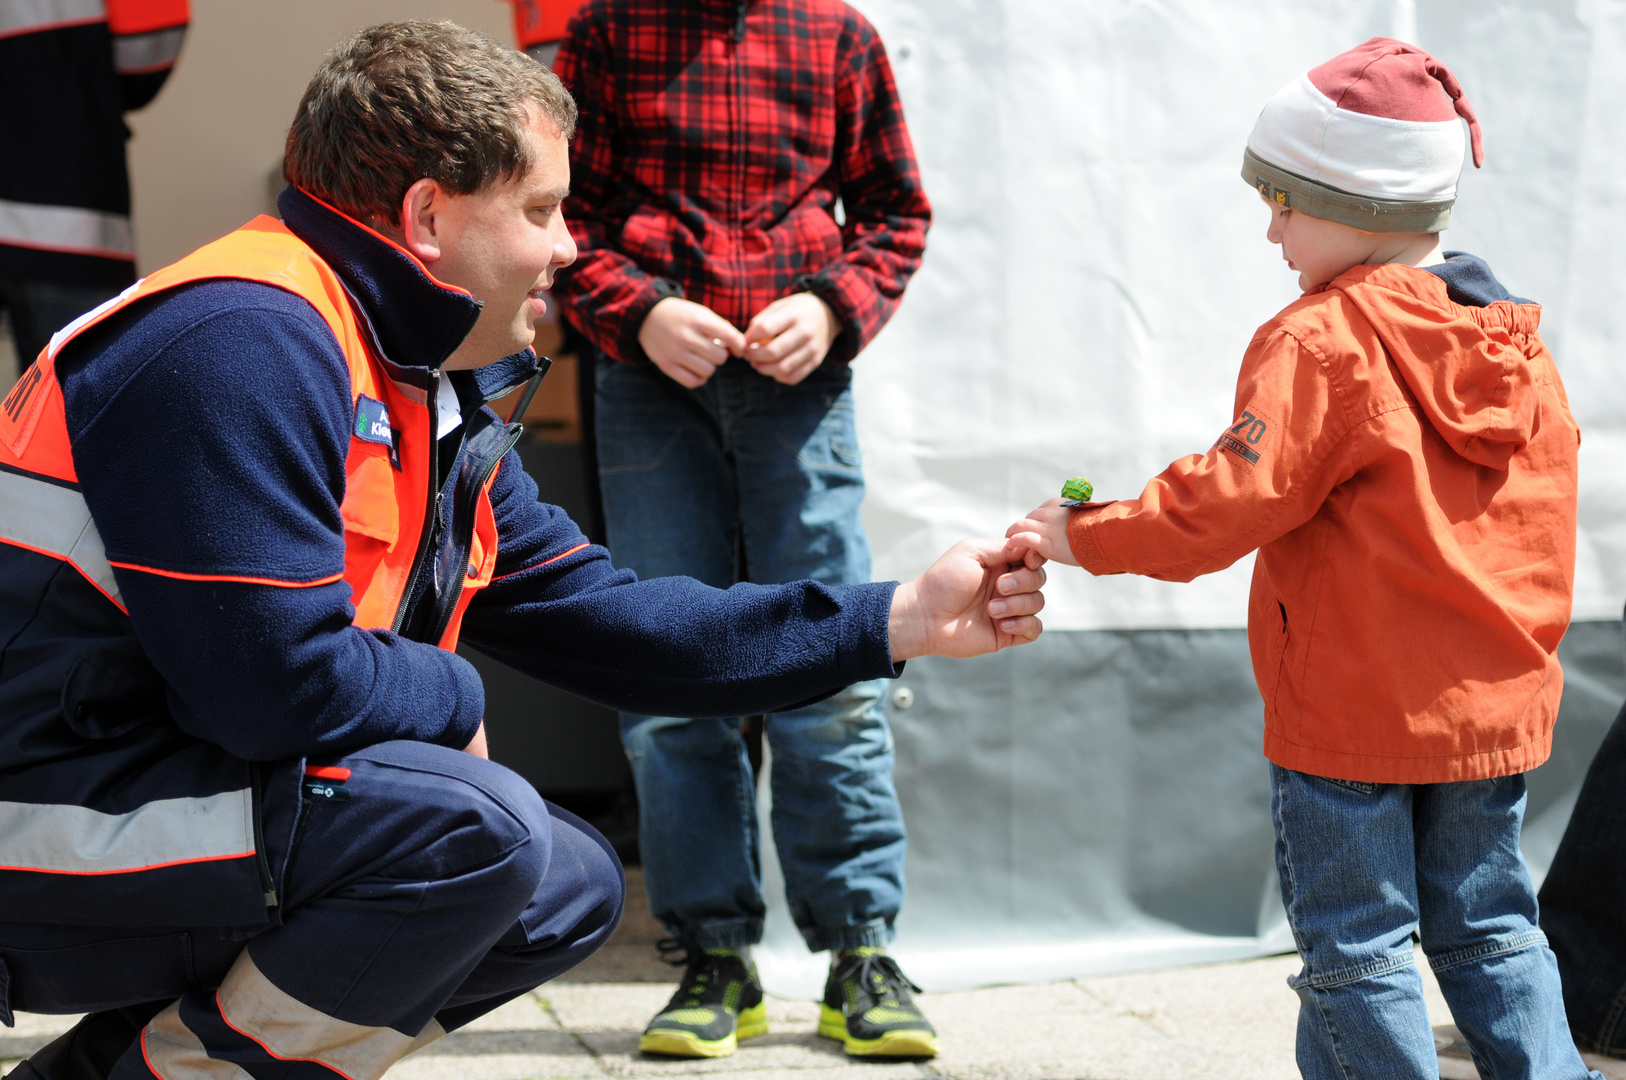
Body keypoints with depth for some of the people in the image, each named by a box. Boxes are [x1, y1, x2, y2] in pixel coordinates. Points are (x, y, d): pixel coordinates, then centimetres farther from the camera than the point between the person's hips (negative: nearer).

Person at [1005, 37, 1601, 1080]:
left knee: (1358, 945, 4)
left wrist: (1087, 536, -10)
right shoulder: (1519, 340, 7)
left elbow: (1231, 500, -20)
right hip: (1496, 707, 7)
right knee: (1489, 923, 18)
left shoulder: (1322, 342, -17)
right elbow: (1543, 518, 14)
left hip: (1354, 714, -7)